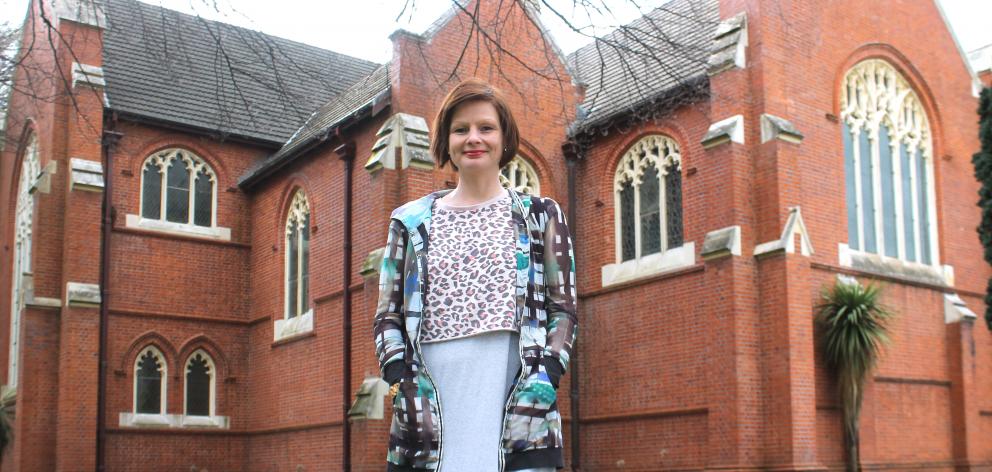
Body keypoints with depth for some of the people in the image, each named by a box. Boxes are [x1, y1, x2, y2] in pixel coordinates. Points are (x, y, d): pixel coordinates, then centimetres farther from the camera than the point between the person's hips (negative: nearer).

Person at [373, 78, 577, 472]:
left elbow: (563, 310, 8)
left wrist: (543, 380, -7)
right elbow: (388, 317, 13)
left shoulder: (540, 216, 12)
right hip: (431, 405, 1)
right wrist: (402, 381, -4)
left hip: (516, 405, -1)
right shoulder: (411, 222, 15)